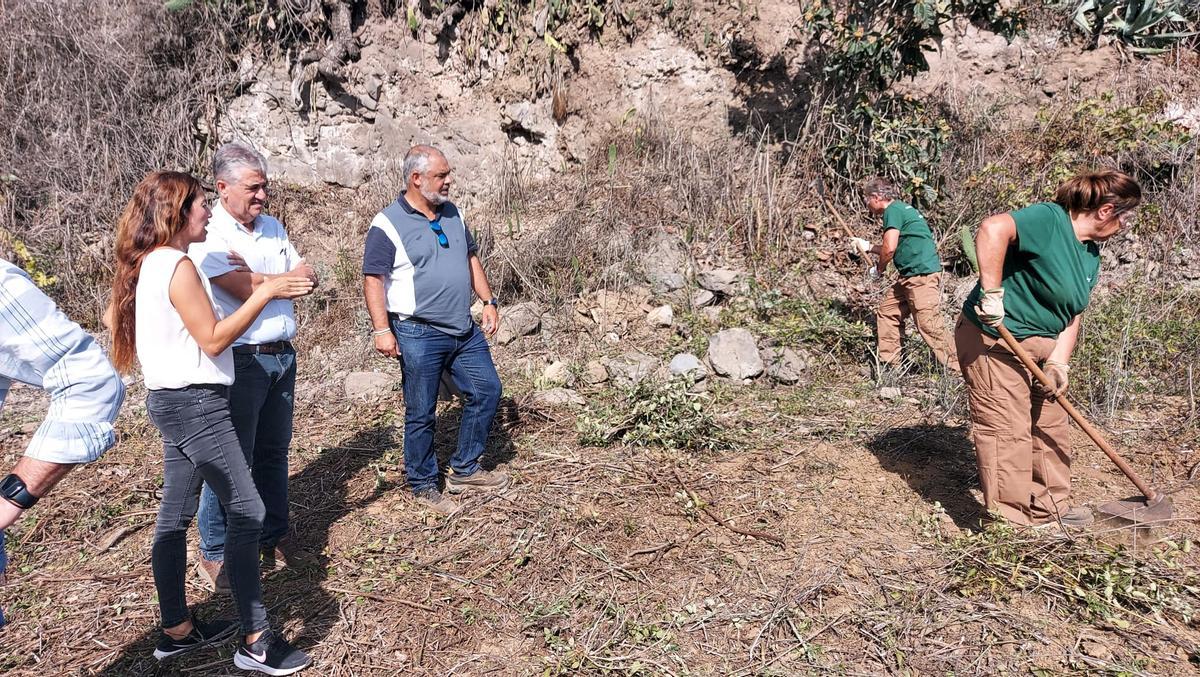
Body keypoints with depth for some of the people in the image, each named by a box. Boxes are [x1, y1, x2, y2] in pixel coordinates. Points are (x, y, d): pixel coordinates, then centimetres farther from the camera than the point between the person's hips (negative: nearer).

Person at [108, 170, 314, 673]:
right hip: (195, 404, -10)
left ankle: (176, 630, 27)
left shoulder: (148, 264, 10)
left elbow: (113, 317, 19)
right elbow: (213, 339, -19)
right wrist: (265, 292, -16)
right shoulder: (177, 266, -18)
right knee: (247, 512, -7)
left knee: (175, 515, 15)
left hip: (172, 401, 10)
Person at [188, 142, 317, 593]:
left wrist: (258, 275, -11)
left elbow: (308, 276, 6)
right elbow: (248, 293, -22)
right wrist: (287, 278, -4)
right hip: (241, 362, -7)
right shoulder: (208, 235, -12)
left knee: (274, 451, 17)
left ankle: (273, 537, 32)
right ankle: (214, 555, 17)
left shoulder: (271, 226, 11)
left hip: (283, 356, 7)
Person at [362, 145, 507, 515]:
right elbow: (373, 280, -14)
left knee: (487, 390, 12)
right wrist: (382, 330, -21)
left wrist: (488, 301, 12)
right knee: (421, 413, 5)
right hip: (419, 335, -7)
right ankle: (423, 484, 23)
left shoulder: (452, 213, 9)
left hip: (465, 330, 7)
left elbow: (471, 259, 18)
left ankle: (464, 469, 26)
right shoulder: (387, 225, -12)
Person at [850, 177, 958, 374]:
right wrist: (867, 247, 32)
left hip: (922, 275, -11)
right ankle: (888, 365, 19)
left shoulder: (893, 210, -10)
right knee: (887, 312, 14)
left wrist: (880, 267, 2)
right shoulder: (901, 208, 20)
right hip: (909, 276, 11)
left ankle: (957, 369, -4)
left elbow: (889, 248, -18)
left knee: (930, 327, -10)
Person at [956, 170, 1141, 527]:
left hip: (1039, 346, 10)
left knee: (1051, 428, 17)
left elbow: (1071, 315, 9)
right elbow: (993, 228, -35)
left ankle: (1051, 508, 33)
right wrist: (992, 292, -34)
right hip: (993, 341, -10)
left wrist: (1058, 363, -4)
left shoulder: (1091, 255, 11)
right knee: (1008, 433, -5)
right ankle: (1012, 522, 6)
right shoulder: (1050, 219, -18)